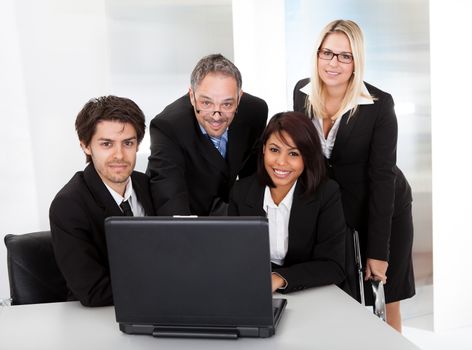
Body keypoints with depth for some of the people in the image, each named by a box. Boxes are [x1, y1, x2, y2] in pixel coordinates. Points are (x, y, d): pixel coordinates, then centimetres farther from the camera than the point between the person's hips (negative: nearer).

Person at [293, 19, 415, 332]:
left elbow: (382, 176, -19)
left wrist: (378, 250, -19)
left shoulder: (379, 104, -20)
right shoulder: (302, 93, -6)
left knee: (384, 300, 8)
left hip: (382, 208, -3)